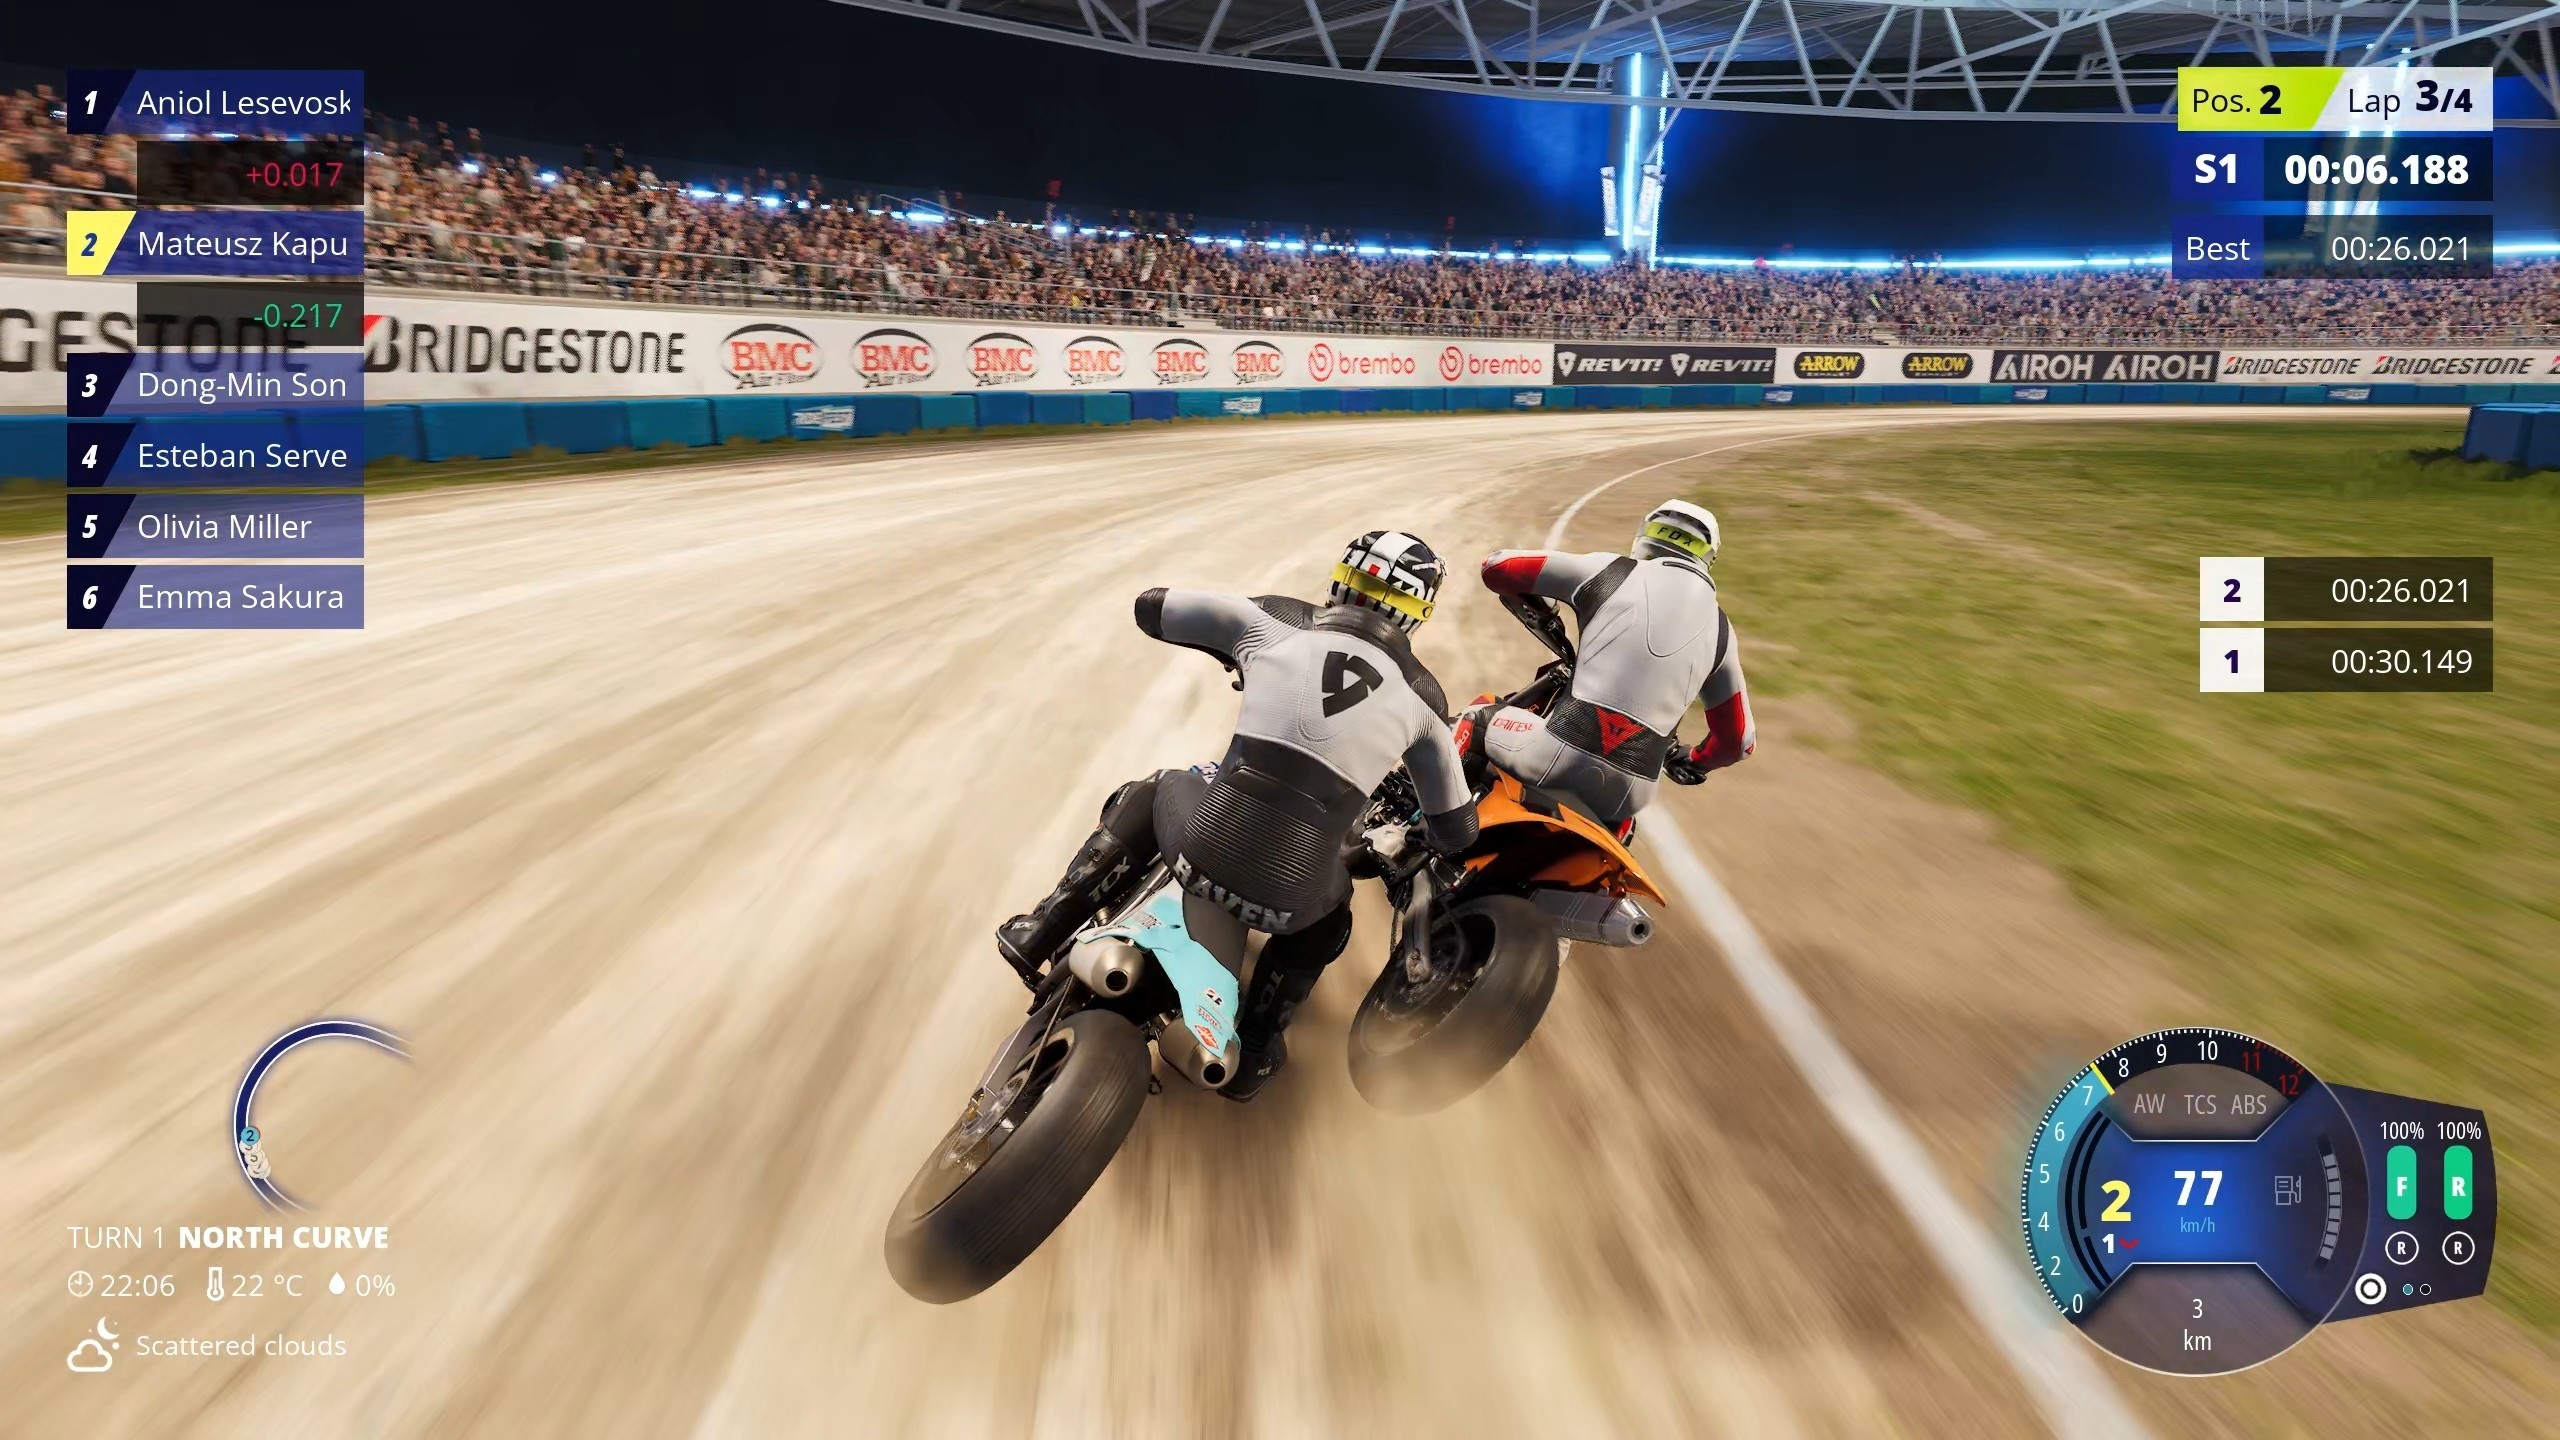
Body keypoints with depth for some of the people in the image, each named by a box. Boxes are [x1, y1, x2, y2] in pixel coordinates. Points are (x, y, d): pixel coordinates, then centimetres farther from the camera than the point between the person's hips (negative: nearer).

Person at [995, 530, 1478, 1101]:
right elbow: (1457, 830, 21)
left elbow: (1150, 606, 22)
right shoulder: (1421, 697, 11)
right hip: (1291, 897, 0)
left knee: (1144, 799, 34)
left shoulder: (1271, 622, 8)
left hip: (1205, 852, 0)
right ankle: (1253, 1053, 31)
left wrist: (1228, 647, 39)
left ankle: (1039, 934, 28)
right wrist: (1412, 831, 45)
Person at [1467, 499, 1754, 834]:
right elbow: (1737, 740, 22)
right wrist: (1691, 764, 43)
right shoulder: (1719, 629, 16)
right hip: (1629, 792, 3)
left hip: (1560, 755, -3)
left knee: (1476, 722, 24)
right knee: (1618, 820, 39)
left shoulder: (1610, 570, 7)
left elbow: (1497, 566, 11)